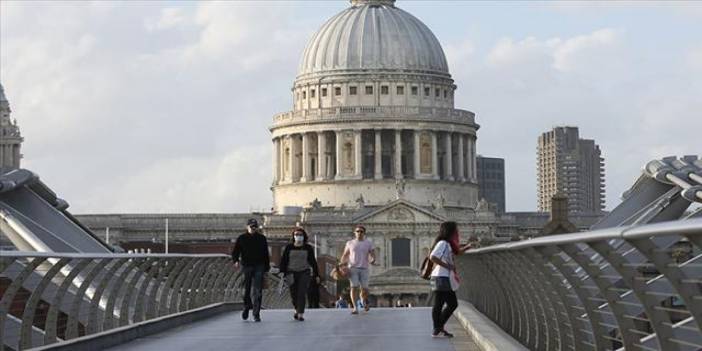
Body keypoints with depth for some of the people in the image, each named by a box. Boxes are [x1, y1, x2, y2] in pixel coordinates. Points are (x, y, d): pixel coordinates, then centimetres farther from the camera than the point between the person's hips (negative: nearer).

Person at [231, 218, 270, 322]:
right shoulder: (241, 239, 5)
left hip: (259, 267, 0)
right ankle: (247, 306, 32)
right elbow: (235, 252, 3)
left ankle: (256, 314, -6)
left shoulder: (262, 238, 9)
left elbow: (266, 254, 13)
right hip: (246, 267, 0)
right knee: (246, 290, 5)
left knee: (258, 292, -7)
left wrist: (267, 267, 9)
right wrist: (236, 261, -17)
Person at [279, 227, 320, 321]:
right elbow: (283, 261, 2)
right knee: (293, 294, 2)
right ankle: (297, 309, 29)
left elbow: (313, 262, 6)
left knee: (302, 293, -13)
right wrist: (282, 274, -5)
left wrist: (316, 275, 5)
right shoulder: (288, 247, 2)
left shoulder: (308, 248, 2)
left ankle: (301, 314, -13)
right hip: (292, 273, 1)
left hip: (304, 273, -1)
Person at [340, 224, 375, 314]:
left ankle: (364, 301, 29)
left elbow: (372, 254, 7)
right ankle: (355, 308, -12)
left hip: (364, 269, 0)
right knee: (354, 287, -12)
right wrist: (342, 264, -2)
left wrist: (372, 260, -16)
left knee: (364, 288, -3)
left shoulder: (368, 243, 10)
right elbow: (345, 255, 14)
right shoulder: (350, 243, 11)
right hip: (353, 268, 0)